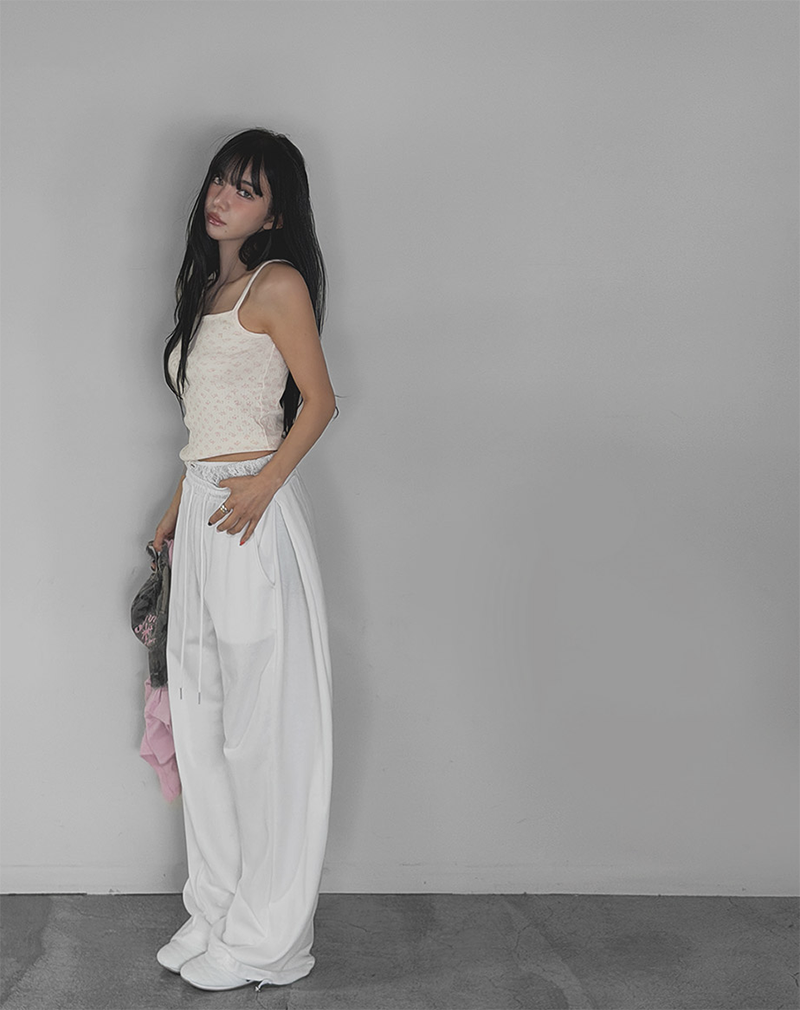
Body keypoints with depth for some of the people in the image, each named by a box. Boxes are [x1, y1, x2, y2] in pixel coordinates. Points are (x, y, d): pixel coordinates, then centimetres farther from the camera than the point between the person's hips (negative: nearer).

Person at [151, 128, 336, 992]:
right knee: (202, 717, 11)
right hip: (200, 517, 9)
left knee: (263, 724, -2)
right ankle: (216, 909, 24)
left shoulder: (278, 283, -5)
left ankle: (266, 937, 9)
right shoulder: (205, 289, 19)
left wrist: (263, 484, -19)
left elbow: (318, 400, -8)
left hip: (254, 516, -8)